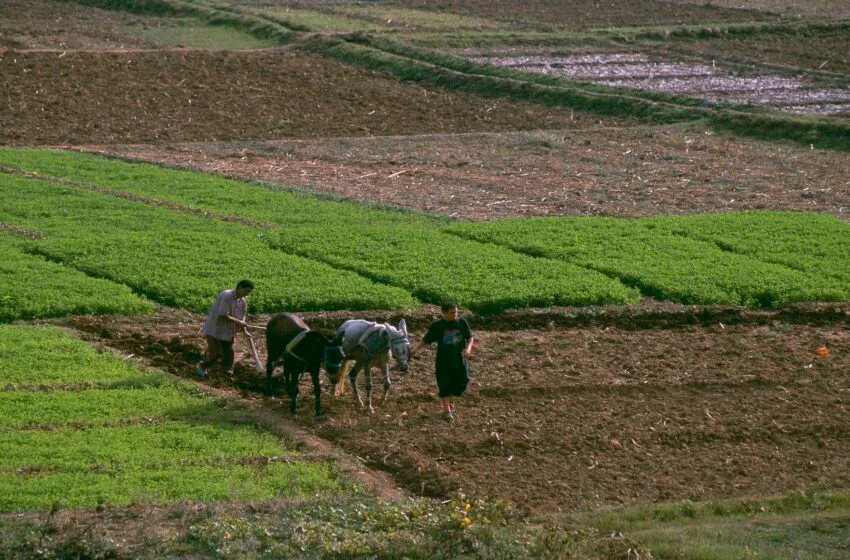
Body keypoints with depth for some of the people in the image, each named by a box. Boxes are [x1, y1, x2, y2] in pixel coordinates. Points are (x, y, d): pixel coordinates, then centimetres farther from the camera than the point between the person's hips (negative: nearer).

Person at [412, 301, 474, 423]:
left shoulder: (462, 323, 1)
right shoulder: (437, 326, -4)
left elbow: (470, 338, 8)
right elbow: (425, 340, 0)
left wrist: (468, 348, -12)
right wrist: (415, 350, -13)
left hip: (460, 361, 2)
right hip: (443, 362, -2)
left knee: (461, 383, 6)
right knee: (445, 387, -2)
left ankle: (450, 400, 36)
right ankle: (446, 411, 8)